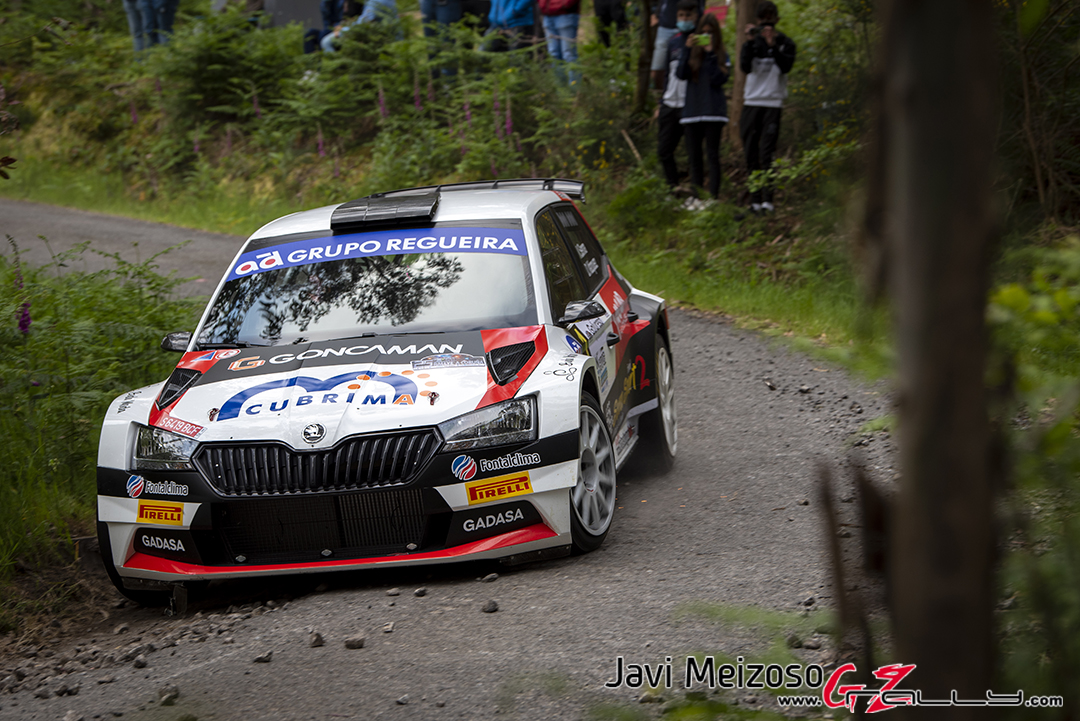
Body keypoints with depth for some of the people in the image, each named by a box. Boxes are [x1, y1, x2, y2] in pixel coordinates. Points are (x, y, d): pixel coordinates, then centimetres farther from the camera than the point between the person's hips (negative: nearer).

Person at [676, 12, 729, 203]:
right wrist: (688, 49, -13)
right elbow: (680, 74, -6)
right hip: (692, 111, 3)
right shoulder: (690, 52, 9)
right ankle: (696, 196, 10)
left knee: (712, 155, -6)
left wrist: (710, 54, -13)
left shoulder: (722, 55, 4)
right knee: (694, 156, 6)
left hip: (713, 112, -3)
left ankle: (714, 196, -9)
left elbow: (719, 79, -10)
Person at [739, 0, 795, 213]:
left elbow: (786, 66, -13)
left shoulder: (785, 43, 5)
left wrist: (772, 45, -22)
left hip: (773, 103, -3)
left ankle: (767, 199, -15)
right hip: (752, 101, 3)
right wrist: (749, 42, -13)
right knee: (751, 153, 2)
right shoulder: (754, 41, 12)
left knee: (767, 152, -11)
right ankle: (754, 200, 5)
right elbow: (745, 67, -3)